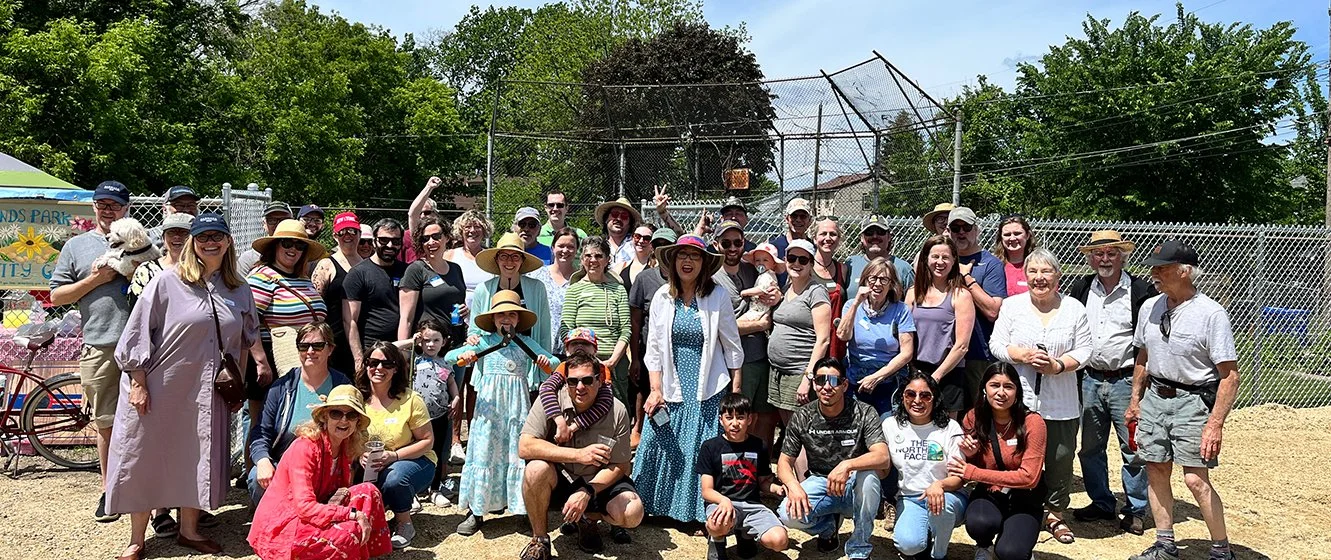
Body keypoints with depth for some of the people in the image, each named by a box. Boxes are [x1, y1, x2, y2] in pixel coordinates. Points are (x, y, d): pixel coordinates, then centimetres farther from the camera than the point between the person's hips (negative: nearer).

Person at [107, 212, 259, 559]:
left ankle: (189, 530, 27)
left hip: (205, 392, 4)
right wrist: (138, 384, -11)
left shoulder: (239, 290, 6)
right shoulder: (168, 282, -8)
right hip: (159, 388, -4)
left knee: (197, 460, 11)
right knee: (148, 460, 4)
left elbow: (247, 338, 18)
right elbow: (138, 333, -9)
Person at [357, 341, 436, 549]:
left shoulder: (410, 399, -13)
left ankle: (405, 525, -7)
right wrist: (360, 454, -17)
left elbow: (427, 441, -10)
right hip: (372, 469, 2)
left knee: (394, 478, -36)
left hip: (415, 461, -2)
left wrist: (394, 455, -24)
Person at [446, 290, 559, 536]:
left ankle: (525, 508, 13)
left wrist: (547, 361, -13)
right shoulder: (484, 342, 3)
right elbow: (448, 356, 1)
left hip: (517, 405, 1)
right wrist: (462, 354, -21)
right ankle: (476, 511, 8)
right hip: (489, 404, -1)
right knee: (484, 454, 0)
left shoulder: (526, 343, 6)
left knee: (519, 453, 3)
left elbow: (556, 361, 9)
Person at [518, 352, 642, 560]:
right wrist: (579, 455, -34)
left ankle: (589, 518, 11)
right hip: (558, 481, -1)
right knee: (536, 468, -34)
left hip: (598, 482, 1)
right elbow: (524, 447, -26)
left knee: (632, 513, -26)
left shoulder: (617, 411, -13)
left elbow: (620, 466, -7)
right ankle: (539, 539, -8)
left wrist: (587, 492, -23)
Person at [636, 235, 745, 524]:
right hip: (672, 391, 3)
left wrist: (736, 392, -1)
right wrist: (655, 390, -1)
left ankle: (701, 512, 15)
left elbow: (733, 348, 0)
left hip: (708, 392, -2)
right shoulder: (662, 297, 3)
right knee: (660, 445, 1)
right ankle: (659, 506, 20)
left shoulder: (718, 296, -4)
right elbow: (654, 348, 6)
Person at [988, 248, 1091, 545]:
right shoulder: (1012, 305, 3)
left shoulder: (1074, 308, 4)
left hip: (1061, 404, 1)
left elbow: (1083, 350, 2)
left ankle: (1055, 514, 24)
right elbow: (997, 345, 1)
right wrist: (1024, 355, -15)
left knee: (1061, 459, 6)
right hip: (1019, 399, 0)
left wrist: (1059, 365, -14)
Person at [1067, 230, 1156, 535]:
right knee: (1090, 448, 12)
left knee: (1133, 449, 3)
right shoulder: (1081, 289, 7)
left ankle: (1135, 510, 17)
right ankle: (1101, 503, 27)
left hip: (1126, 381, -4)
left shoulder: (1141, 291, -5)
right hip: (1089, 380, 5)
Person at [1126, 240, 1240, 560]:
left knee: (1196, 480, -7)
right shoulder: (1149, 308, 5)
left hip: (1193, 401, -6)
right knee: (1156, 471, 9)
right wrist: (1135, 400, 17)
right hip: (1154, 397, 6)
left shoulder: (1211, 314, -15)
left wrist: (1215, 423, -20)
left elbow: (1230, 375, -15)